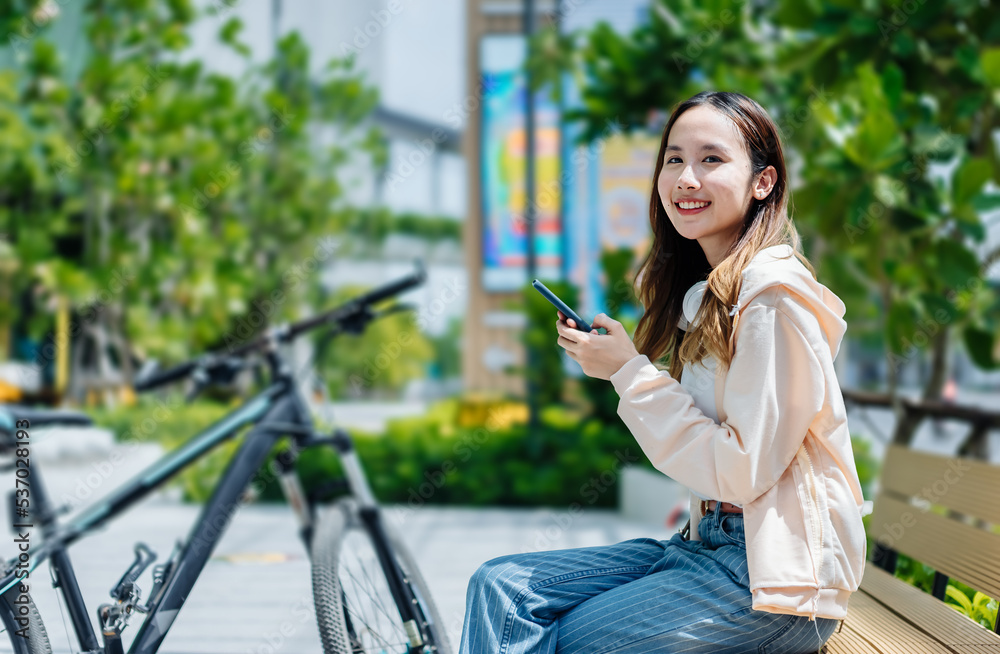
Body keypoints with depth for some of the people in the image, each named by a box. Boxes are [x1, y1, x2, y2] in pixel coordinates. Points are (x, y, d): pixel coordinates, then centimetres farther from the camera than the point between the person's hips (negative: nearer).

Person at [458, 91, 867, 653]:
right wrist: (609, 361, 2)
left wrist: (631, 373, -12)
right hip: (708, 542, 8)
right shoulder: (706, 295, 12)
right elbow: (703, 440, 12)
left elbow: (743, 471, -19)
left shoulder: (776, 297, -15)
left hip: (774, 573, -8)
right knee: (501, 588, -3)